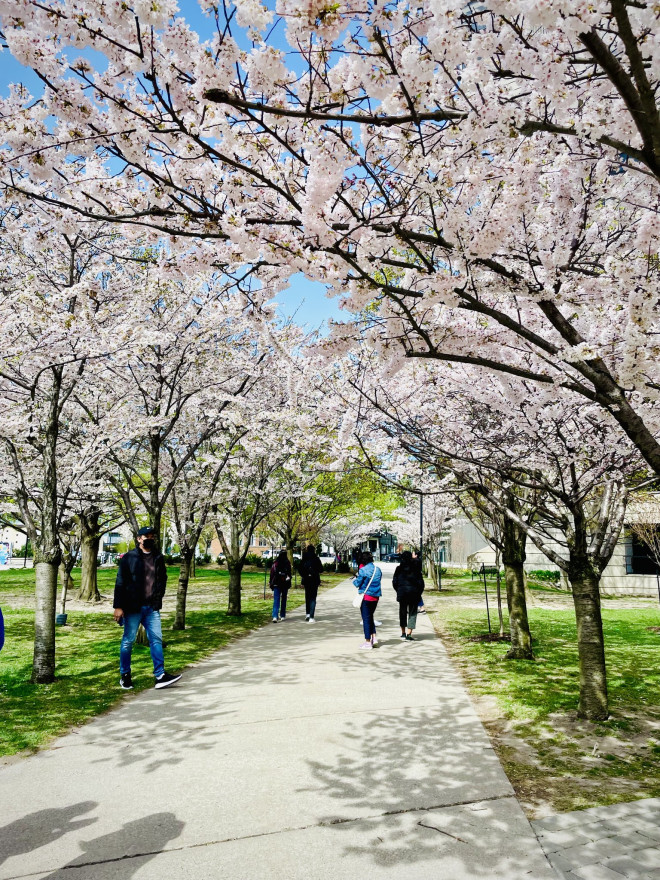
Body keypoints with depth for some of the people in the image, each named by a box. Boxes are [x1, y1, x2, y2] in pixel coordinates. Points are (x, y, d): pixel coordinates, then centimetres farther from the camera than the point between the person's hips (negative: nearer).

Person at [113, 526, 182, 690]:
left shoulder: (158, 558, 10)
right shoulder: (129, 558, -4)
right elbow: (120, 583, -6)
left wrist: (158, 599, 12)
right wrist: (118, 607, -11)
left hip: (152, 608, 4)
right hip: (133, 607, -4)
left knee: (156, 639, 0)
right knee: (128, 641, 5)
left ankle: (160, 675, 2)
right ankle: (125, 676, 20)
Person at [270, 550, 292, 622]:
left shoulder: (275, 563, -4)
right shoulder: (287, 564, -7)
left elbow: (272, 574, 0)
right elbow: (289, 575, -5)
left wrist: (271, 584, 8)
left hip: (276, 584, 0)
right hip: (285, 584, 0)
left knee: (276, 600, -2)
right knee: (283, 600, 14)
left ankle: (275, 616, -16)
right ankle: (282, 616, 19)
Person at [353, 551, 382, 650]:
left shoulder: (363, 570, -14)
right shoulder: (377, 569, 4)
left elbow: (357, 583, -11)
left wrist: (355, 579, 12)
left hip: (366, 597, -6)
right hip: (376, 597, 6)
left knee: (366, 619, 3)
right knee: (370, 617, 20)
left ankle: (368, 642, 6)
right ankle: (374, 637, 12)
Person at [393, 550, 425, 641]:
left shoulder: (399, 569, -2)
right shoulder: (416, 568, -5)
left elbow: (394, 582, 0)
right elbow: (420, 582, -4)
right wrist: (419, 593, 8)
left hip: (402, 593, 2)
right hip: (414, 594, -1)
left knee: (402, 613, 16)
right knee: (412, 613, 5)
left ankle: (403, 634, 21)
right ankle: (408, 634, -1)